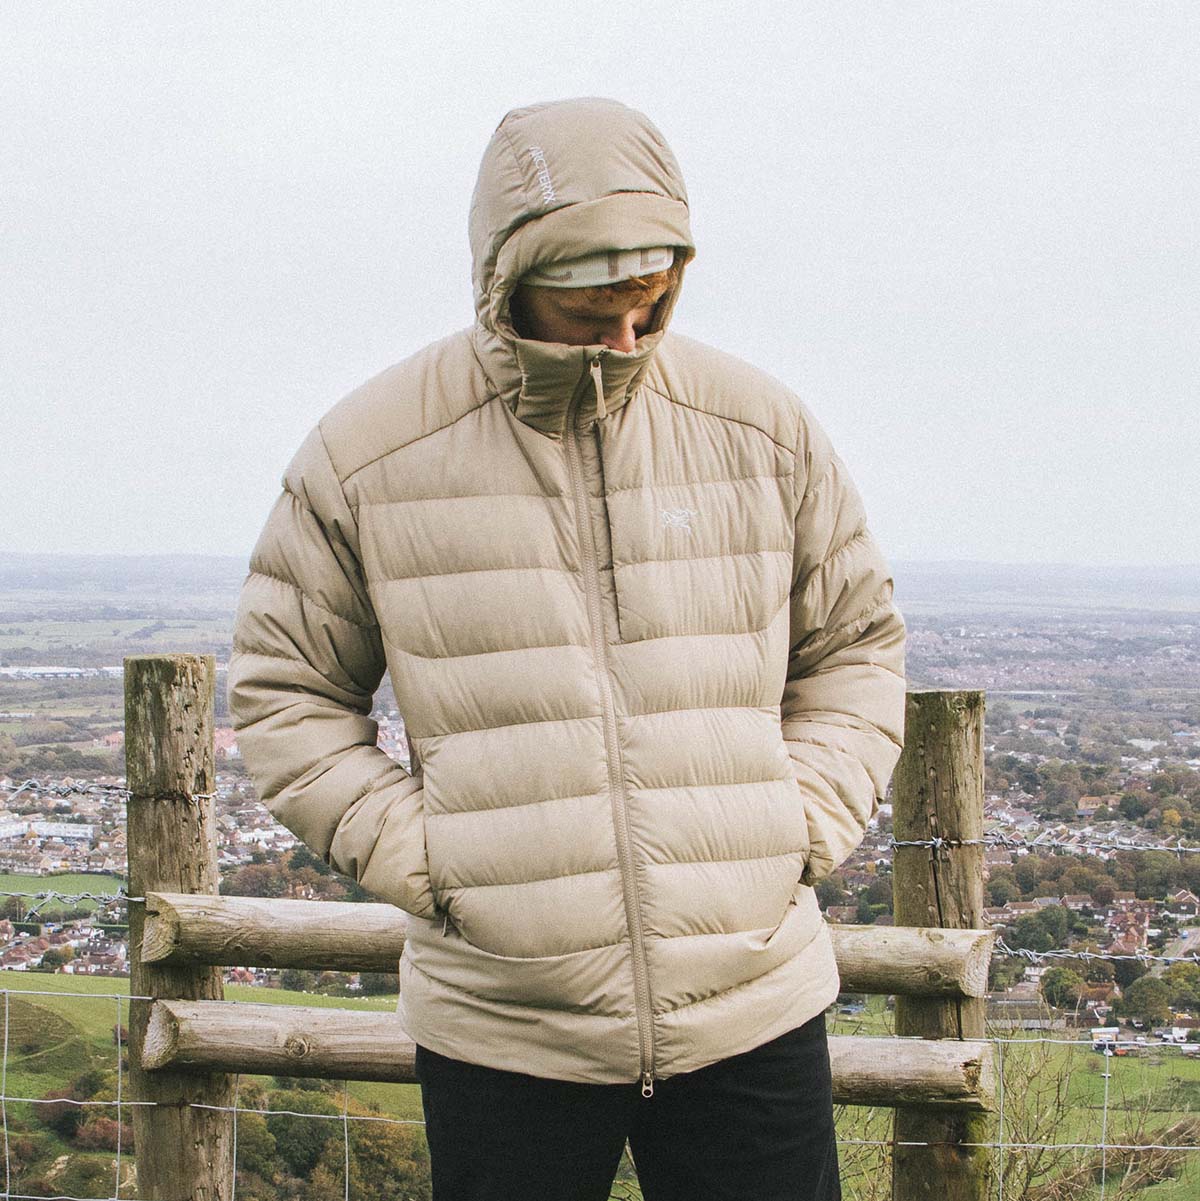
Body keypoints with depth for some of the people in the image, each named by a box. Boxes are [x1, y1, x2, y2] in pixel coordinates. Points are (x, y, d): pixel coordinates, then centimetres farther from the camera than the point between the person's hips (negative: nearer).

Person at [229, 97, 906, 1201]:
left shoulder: (764, 429, 2)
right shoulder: (367, 455, -3)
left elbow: (855, 648, 14)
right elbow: (285, 690, 5)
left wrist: (802, 829, 0)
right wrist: (418, 860, -6)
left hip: (753, 1012, 2)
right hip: (500, 1031, -1)